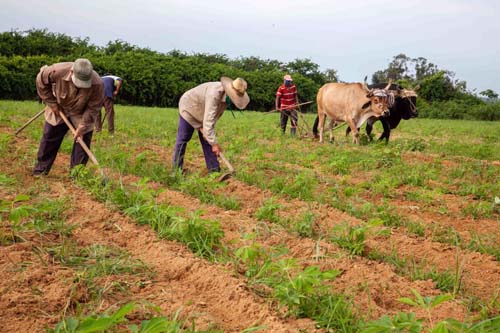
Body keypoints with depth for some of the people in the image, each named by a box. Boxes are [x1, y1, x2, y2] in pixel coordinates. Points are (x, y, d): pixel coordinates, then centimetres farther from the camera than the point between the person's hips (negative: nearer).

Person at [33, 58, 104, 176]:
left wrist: (82, 127, -24)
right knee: (49, 138, 6)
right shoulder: (58, 71, -35)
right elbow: (41, 81, -13)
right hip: (59, 109, 1)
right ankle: (41, 169, 20)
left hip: (81, 115, -1)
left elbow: (93, 108, -23)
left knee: (82, 140, -4)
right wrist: (51, 103, -13)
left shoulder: (97, 84, -37)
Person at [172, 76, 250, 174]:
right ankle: (177, 169, 9)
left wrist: (204, 128, -15)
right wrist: (215, 144, -44)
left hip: (203, 113, 7)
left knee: (207, 139, 3)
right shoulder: (214, 95, -42)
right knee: (183, 139, -2)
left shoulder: (227, 96, -16)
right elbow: (208, 121, -45)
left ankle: (214, 170, 5)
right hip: (189, 109, -7)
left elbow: (216, 114, -5)